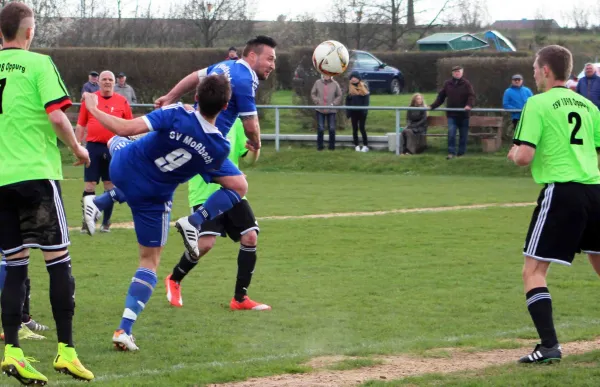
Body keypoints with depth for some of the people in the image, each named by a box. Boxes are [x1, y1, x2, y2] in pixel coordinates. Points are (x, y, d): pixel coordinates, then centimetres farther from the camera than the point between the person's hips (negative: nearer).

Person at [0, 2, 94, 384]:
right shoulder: (38, 63, -5)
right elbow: (56, 115, -13)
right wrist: (77, 148, 3)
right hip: (35, 174, -5)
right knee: (59, 260, 2)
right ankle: (66, 350, 0)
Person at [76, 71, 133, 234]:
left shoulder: (122, 101, 4)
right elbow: (80, 125, 8)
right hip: (93, 147, 0)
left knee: (110, 186, 6)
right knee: (89, 185, -1)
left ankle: (106, 222, 14)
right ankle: (86, 222, 6)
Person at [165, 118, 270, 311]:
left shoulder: (234, 123, 8)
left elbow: (250, 157, 10)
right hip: (204, 194, -5)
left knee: (250, 237, -8)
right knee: (206, 243, -17)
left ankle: (240, 298, 5)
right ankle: (174, 280, 14)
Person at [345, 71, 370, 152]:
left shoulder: (363, 87, -2)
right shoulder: (350, 88, 7)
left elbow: (366, 100, -5)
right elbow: (347, 101, 8)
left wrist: (365, 110, -14)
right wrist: (348, 113, 1)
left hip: (361, 111, -3)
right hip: (353, 112, 3)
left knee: (362, 128, -6)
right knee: (355, 129, 5)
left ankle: (365, 145, 1)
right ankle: (356, 145, 10)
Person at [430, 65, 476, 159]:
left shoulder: (466, 84, -1)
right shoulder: (447, 84, 7)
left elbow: (471, 96, -10)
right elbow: (440, 97, 10)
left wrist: (469, 105, -29)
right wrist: (433, 106, 1)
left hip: (463, 114, -1)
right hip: (451, 114, 1)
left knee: (463, 135, 6)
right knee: (451, 133, -12)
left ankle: (461, 152, 16)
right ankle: (451, 152, -11)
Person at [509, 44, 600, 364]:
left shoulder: (538, 104, -5)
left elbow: (524, 156, -13)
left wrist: (513, 153, 9)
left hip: (561, 191, -6)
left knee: (533, 269, -2)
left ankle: (549, 345, -14)